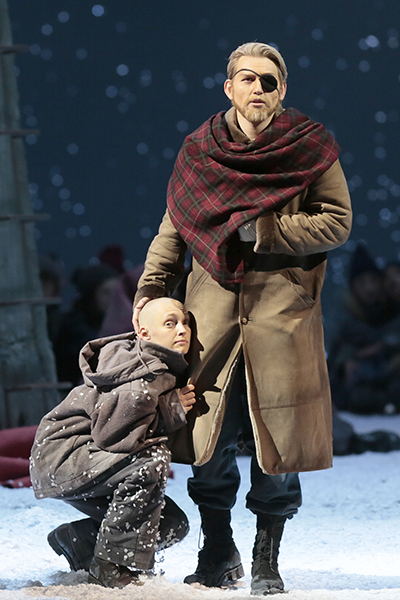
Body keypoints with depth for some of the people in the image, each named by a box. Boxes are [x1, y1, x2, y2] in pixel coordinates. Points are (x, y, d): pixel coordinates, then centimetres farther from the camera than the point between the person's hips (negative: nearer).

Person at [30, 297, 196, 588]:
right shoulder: (143, 378, -24)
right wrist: (172, 409, -23)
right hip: (61, 453, -9)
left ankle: (78, 545, 14)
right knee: (151, 461, -32)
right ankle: (109, 567, -22)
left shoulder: (169, 371, 5)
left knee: (174, 525, 0)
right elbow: (110, 434, -30)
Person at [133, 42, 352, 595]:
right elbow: (174, 228, 17)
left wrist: (262, 231, -10)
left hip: (283, 315, -2)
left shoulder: (310, 148, 2)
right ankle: (217, 554, 16)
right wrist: (151, 291, 8)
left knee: (276, 442, -2)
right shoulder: (199, 151, 10)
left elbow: (337, 223, -1)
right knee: (208, 436, 1)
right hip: (212, 313, 2)